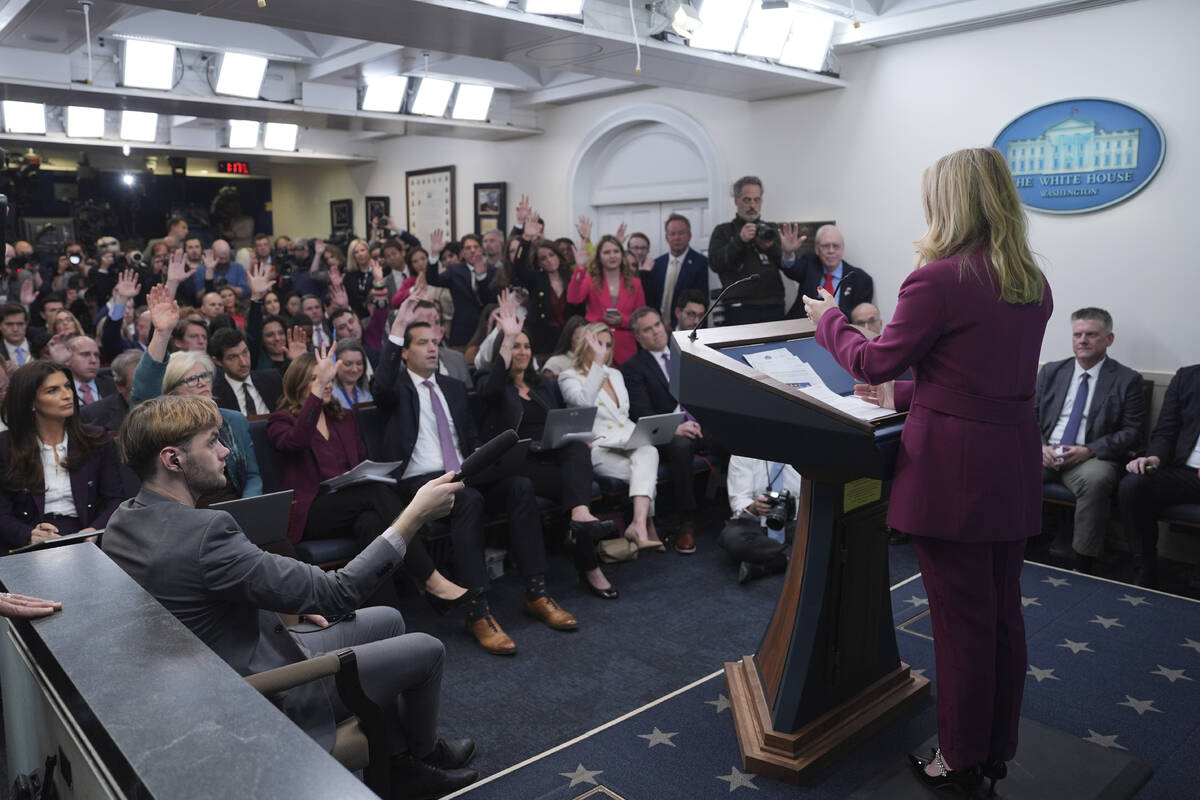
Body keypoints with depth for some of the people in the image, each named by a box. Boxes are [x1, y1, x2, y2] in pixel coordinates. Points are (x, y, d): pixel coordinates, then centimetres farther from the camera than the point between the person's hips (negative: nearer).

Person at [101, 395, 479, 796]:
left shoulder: (124, 520, -3)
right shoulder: (202, 532, -34)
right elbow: (336, 594, -31)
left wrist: (289, 602, 4)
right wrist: (415, 515, -27)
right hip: (265, 695, -9)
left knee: (388, 620, 18)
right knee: (427, 650, 5)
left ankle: (401, 762, 30)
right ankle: (425, 749, 36)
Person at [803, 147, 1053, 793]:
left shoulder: (938, 279, -16)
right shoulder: (1032, 284, 9)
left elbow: (875, 361, -8)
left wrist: (828, 319, 10)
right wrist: (905, 393, 22)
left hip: (953, 471, -8)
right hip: (1015, 467, 8)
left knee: (961, 621, 5)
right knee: (1003, 614, 17)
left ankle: (960, 763, 22)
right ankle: (996, 752, 34)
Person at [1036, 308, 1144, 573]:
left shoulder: (1127, 380, 7)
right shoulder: (1051, 372, 17)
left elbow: (1132, 433, 0)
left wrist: (1089, 450, -15)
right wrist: (1041, 446, -6)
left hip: (1092, 457, -3)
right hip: (1045, 452, 3)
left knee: (1096, 480, -37)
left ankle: (1083, 568, -28)